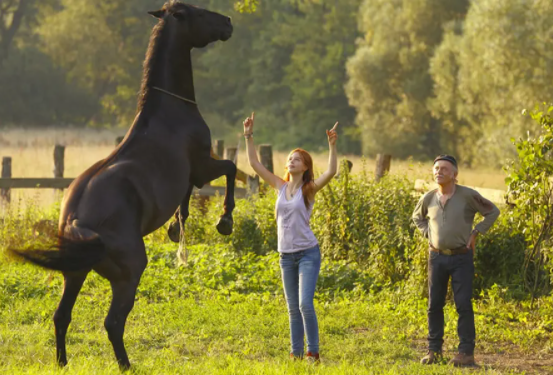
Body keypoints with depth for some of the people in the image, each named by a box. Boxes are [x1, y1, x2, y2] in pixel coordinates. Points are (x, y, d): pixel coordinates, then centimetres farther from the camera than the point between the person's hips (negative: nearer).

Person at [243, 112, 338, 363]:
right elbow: (254, 164, 7)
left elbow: (331, 172, -22)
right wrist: (248, 137, 1)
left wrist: (332, 146, -31)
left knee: (305, 304, -15)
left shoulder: (309, 189, -4)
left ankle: (313, 354, -9)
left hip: (308, 253, -5)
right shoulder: (280, 187, 7)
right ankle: (296, 354, 14)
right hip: (286, 255, 5)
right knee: (293, 308, 9)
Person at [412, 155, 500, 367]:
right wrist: (428, 234, 8)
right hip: (437, 256, 4)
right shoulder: (429, 198, 2)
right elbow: (417, 217, 23)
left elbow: (493, 212, -1)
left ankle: (466, 353, -1)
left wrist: (475, 233, -5)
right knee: (434, 305, 6)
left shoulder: (468, 195, -10)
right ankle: (434, 350, 15)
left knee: (463, 305, -6)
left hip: (461, 257, -4)